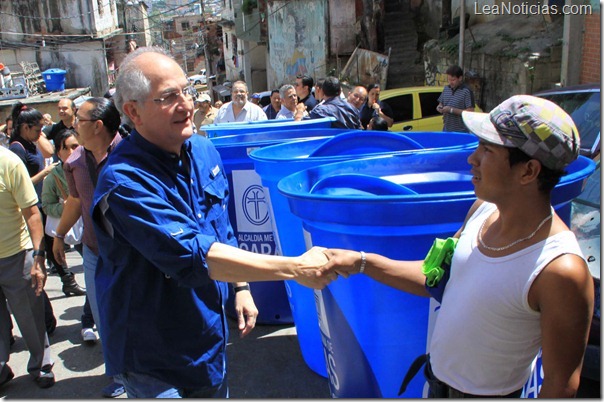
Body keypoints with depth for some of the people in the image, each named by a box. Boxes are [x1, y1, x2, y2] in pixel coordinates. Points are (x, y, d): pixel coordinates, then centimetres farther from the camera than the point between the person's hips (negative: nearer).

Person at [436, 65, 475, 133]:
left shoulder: (466, 91, -11)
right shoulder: (446, 89, 10)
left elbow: (470, 112, -16)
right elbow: (440, 103, 21)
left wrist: (451, 110, -20)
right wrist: (439, 107, -4)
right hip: (446, 130, 6)